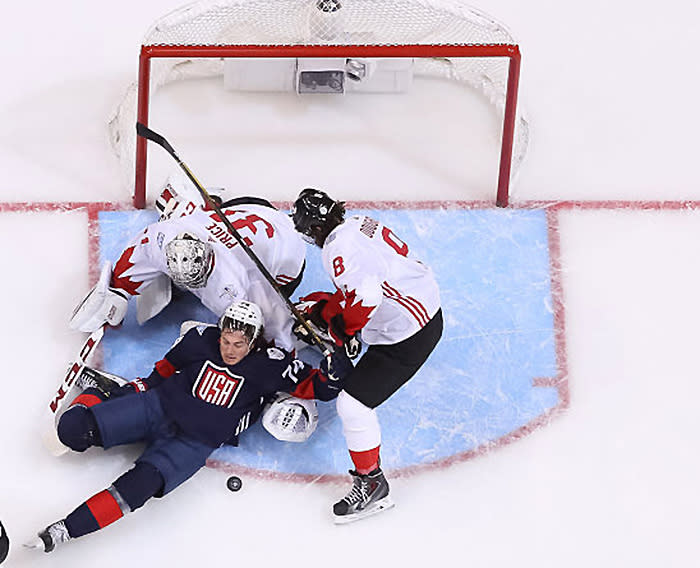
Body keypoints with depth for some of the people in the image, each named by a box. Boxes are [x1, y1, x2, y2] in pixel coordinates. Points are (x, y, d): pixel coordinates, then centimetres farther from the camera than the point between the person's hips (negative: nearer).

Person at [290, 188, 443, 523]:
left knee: (353, 404, -7)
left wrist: (340, 330, -13)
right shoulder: (362, 224, 4)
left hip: (407, 338, -10)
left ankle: (372, 484, 3)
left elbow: (364, 298, -34)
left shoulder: (339, 250, -23)